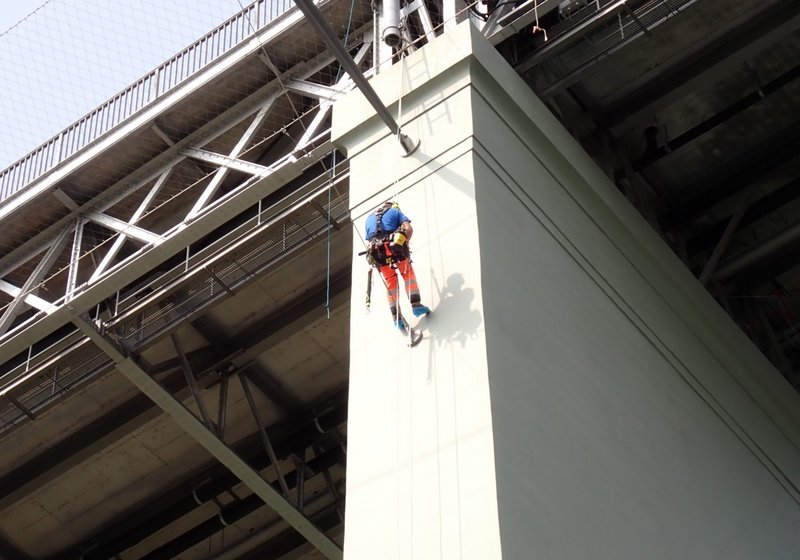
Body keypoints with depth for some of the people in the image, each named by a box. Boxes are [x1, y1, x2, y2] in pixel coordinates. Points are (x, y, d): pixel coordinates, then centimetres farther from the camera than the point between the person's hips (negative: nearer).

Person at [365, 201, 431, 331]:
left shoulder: (369, 218, 30)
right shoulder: (395, 211, 19)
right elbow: (408, 229, 2)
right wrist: (404, 243, 12)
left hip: (376, 251, 3)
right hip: (396, 248, -3)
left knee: (390, 283, 13)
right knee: (408, 274, 16)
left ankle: (396, 316, 6)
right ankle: (415, 304, 0)